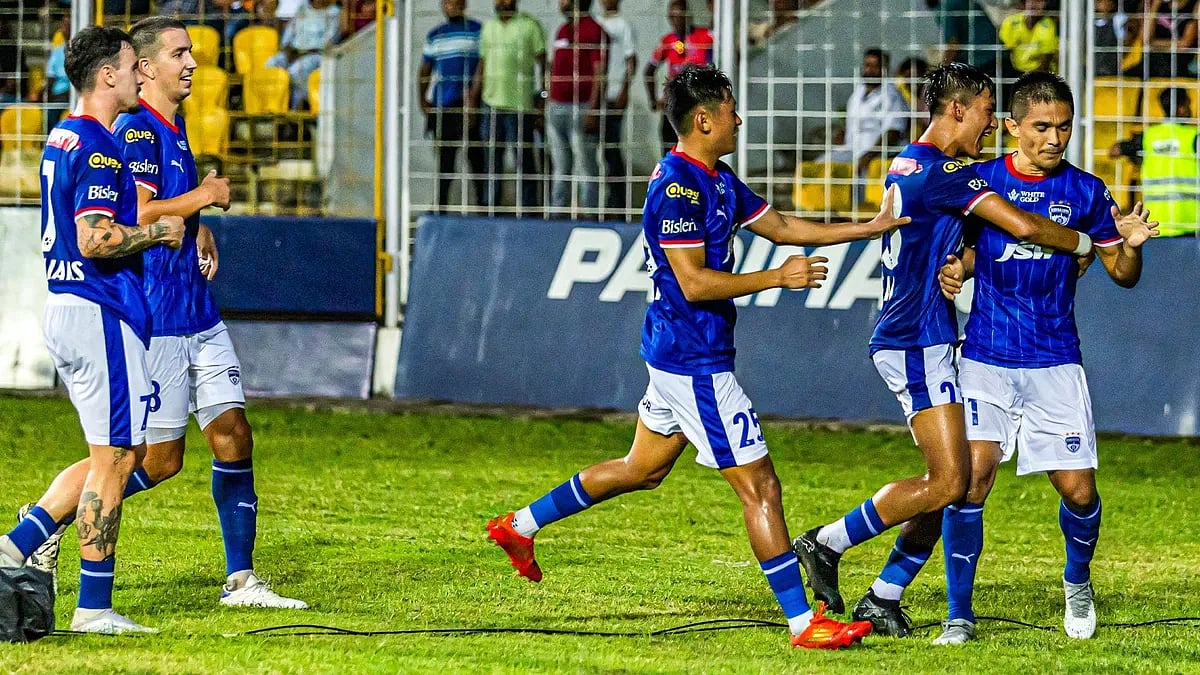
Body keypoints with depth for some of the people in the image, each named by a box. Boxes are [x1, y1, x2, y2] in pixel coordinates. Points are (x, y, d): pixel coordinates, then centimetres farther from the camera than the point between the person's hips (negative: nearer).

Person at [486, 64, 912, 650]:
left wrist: (869, 228, 14)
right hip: (694, 361, -11)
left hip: (677, 354, 11)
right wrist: (777, 278, -20)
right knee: (760, 486, -7)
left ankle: (522, 525, 34)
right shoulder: (678, 186, -20)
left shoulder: (717, 180, 11)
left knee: (642, 469, 23)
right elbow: (694, 282, -23)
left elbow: (779, 226, 19)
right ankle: (802, 622, -5)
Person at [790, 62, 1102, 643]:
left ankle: (883, 596, 9)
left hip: (922, 343, 10)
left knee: (949, 481, 7)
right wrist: (1086, 244, -4)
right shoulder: (942, 170, -15)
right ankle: (827, 544, -4)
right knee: (948, 482, -13)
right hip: (917, 345, -10)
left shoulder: (907, 166, 17)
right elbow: (1023, 226, -19)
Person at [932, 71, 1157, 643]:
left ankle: (1077, 580, 30)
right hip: (985, 359, -1)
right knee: (973, 474, -16)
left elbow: (1122, 274, 8)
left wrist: (1132, 245, -14)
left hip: (1055, 364, 1)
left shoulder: (1084, 191, 2)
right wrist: (955, 269, -7)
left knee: (1079, 490, -3)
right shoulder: (980, 180, 2)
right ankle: (959, 615, -4)